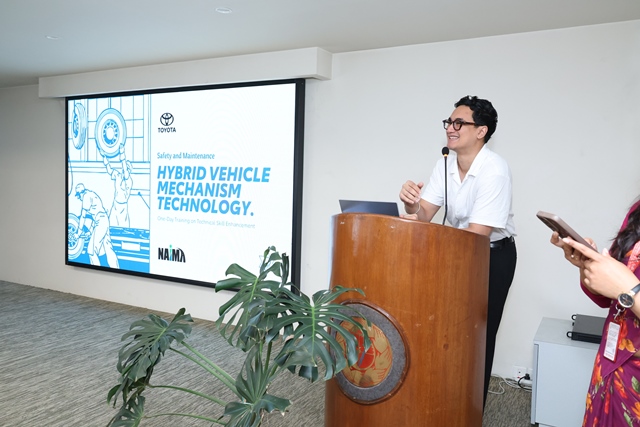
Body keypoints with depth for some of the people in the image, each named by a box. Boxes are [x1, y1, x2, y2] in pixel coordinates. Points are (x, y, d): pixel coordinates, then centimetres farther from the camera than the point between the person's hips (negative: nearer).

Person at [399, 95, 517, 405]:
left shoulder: (494, 170, -26)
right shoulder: (445, 164, -5)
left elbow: (476, 235, -30)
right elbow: (424, 215, -8)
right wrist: (411, 203, -31)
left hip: (493, 255, -6)